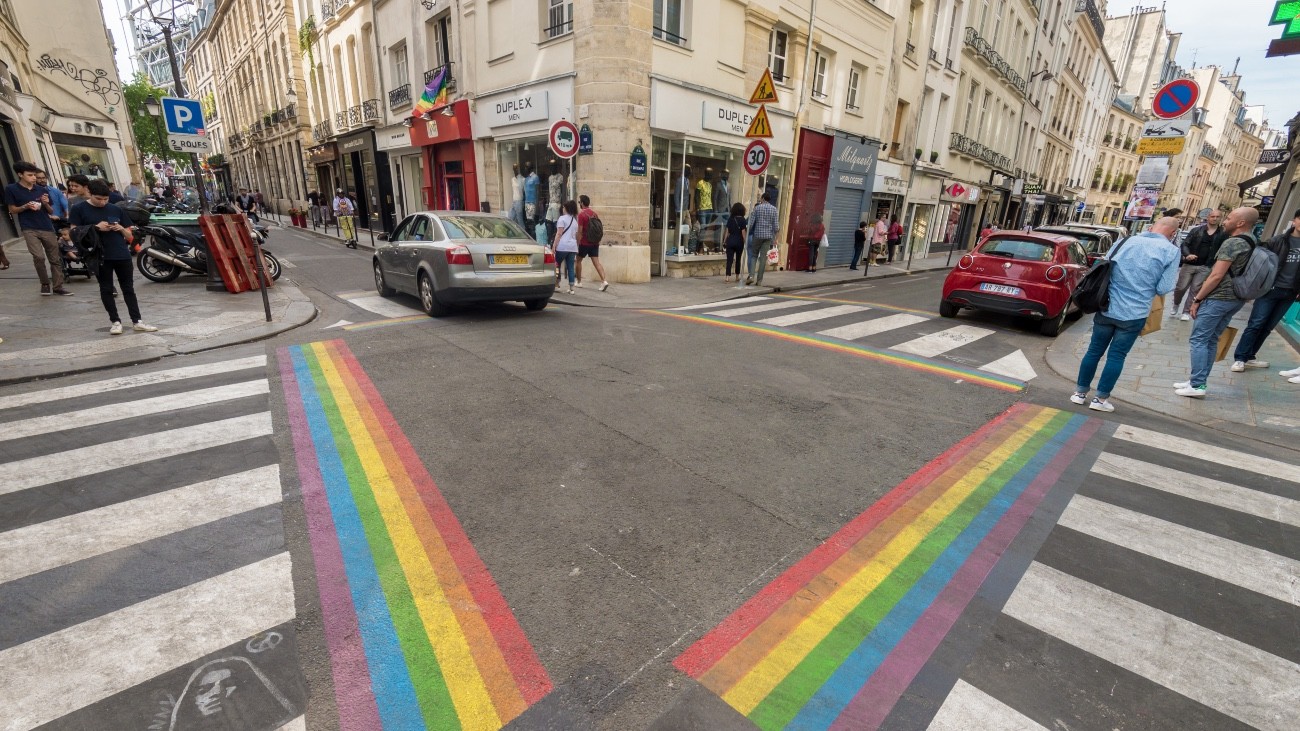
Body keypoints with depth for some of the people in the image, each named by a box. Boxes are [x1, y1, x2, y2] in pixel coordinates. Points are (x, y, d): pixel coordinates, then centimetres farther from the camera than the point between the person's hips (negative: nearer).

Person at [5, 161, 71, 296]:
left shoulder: (43, 190, 7)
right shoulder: (11, 189, 1)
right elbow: (12, 210, 3)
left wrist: (46, 204, -7)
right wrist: (26, 206, -14)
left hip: (47, 228, 3)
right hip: (29, 229, -3)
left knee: (55, 259, 5)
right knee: (39, 257, -16)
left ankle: (57, 287, 12)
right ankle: (45, 283, 5)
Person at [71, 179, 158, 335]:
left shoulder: (115, 209, 9)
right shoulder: (79, 209, 1)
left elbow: (129, 235, 12)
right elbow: (75, 232, -1)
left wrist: (121, 228, -8)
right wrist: (95, 227, -13)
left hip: (122, 255, 2)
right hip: (100, 256, -2)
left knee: (128, 288, 5)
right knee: (106, 289, 5)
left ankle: (137, 321, 8)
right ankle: (115, 321, 9)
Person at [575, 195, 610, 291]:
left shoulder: (581, 215, -12)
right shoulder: (595, 213, 9)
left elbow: (579, 231, -15)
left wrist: (577, 244, -10)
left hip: (585, 243, -5)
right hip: (595, 243, 5)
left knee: (578, 260, 14)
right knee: (596, 262, 0)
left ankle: (579, 282, 21)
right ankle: (604, 281, -17)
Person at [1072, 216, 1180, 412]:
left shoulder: (1126, 241, 2)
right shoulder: (1171, 251, -6)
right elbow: (1163, 289, -8)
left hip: (1107, 308, 2)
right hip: (1134, 313, -2)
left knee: (1094, 351, 10)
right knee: (1116, 356, 5)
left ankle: (1080, 393, 15)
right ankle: (1101, 399, 10)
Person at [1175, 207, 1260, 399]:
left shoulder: (1231, 242, -15)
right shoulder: (1253, 245, 14)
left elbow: (1216, 276, -19)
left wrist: (1197, 299, -13)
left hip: (1218, 298, -9)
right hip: (1237, 299, 9)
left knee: (1198, 340, -5)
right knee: (1211, 340, 13)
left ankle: (1197, 386, -7)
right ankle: (1198, 381, 15)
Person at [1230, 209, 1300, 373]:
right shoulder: (1279, 240, -1)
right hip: (1271, 289, -3)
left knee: (1267, 327, 6)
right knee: (1256, 324, -6)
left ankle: (1249, 357, 13)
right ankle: (1239, 358, -4)